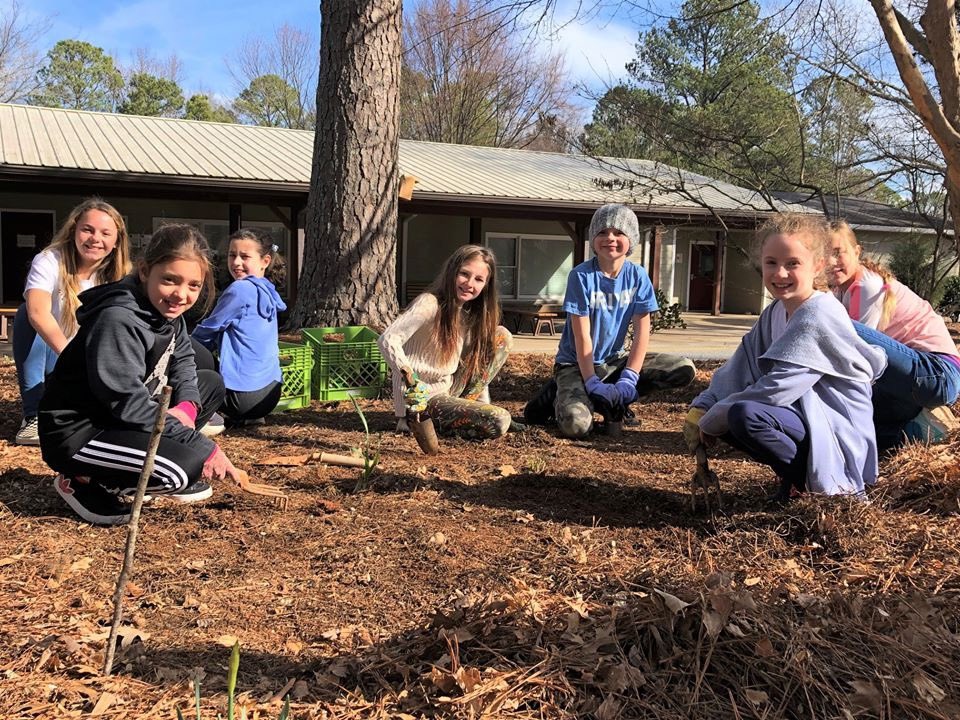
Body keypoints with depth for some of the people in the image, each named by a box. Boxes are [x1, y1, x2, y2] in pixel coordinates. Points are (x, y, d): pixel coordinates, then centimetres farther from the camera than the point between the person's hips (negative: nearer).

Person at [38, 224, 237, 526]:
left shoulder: (166, 309, 1)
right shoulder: (119, 321, -27)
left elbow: (182, 360, 11)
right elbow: (130, 404, -30)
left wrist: (189, 405, -12)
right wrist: (202, 447, -27)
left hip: (121, 419, 10)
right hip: (78, 434, -9)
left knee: (211, 384, 11)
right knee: (186, 465, -29)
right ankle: (84, 484, -5)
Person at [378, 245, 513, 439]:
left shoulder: (472, 312, 5)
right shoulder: (429, 304, -18)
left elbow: (477, 363, 12)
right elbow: (388, 340, -29)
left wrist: (484, 405, 8)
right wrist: (413, 381, -36)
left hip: (450, 390, 8)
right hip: (423, 398, -8)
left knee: (502, 336, 6)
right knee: (499, 421, -23)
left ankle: (465, 404, 4)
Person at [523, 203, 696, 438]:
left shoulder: (638, 276, -4)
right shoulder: (581, 276, -15)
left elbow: (642, 331, -7)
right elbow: (582, 335, -18)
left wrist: (628, 380, -18)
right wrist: (592, 384, -24)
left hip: (613, 359, 5)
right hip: (576, 363, -5)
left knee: (685, 370, -11)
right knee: (576, 424, -33)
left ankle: (613, 400, -6)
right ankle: (559, 395, 2)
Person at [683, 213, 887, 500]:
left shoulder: (816, 318, -20)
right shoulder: (775, 312, 8)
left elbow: (774, 390, -23)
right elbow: (738, 369, 7)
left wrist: (710, 422, -14)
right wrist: (700, 410, -6)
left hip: (837, 433, -9)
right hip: (802, 417, 10)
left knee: (745, 414, -33)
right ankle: (794, 475, 7)